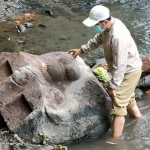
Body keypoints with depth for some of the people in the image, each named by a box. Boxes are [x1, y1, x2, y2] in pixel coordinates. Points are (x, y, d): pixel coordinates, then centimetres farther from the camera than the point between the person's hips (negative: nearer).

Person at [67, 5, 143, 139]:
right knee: (128, 98, 27)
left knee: (118, 105, -3)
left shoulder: (118, 36, -36)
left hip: (129, 72, -10)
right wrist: (81, 50, 12)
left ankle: (115, 140, 7)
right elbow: (97, 40, 16)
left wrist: (113, 86, -25)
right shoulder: (109, 25, -6)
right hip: (126, 69, 10)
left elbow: (119, 65, -32)